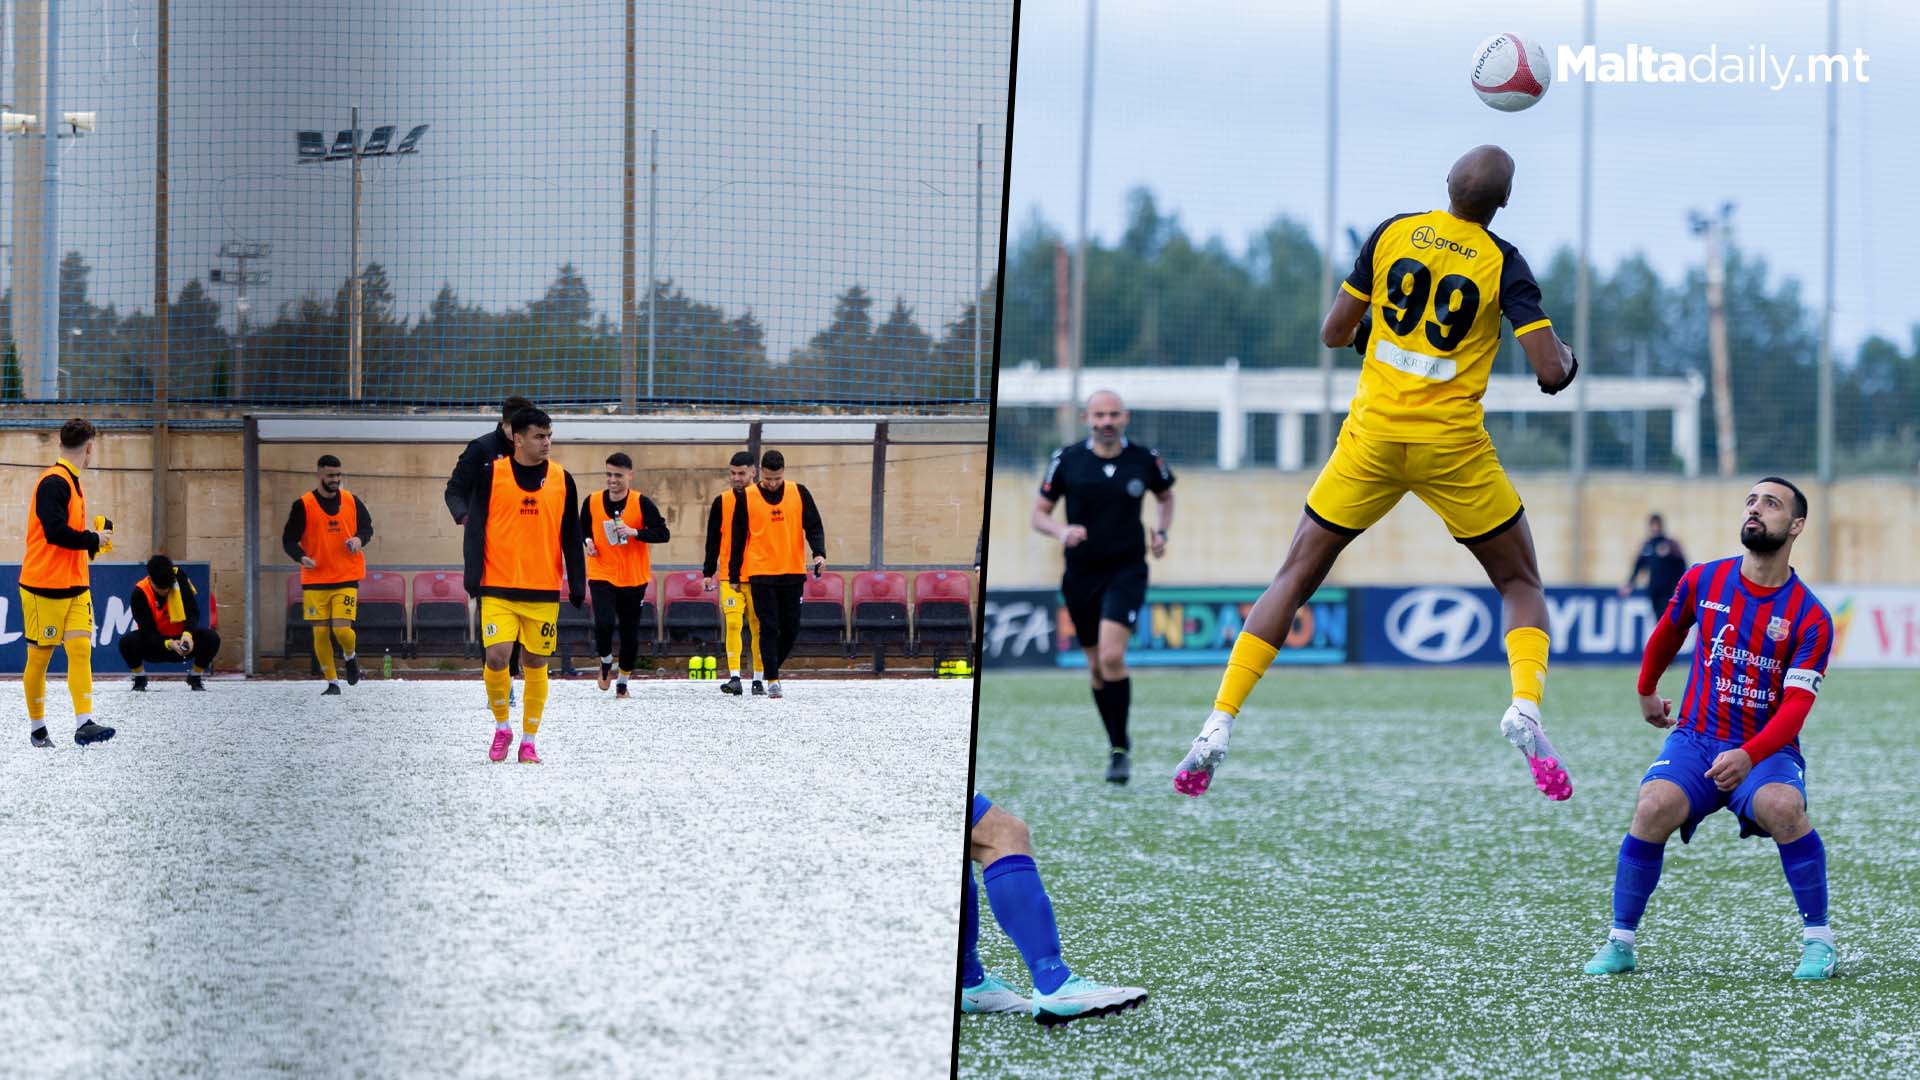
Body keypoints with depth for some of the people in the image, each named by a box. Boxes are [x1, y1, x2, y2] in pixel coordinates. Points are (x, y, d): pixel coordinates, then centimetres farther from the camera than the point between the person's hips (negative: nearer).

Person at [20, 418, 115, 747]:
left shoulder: (70, 482, 13)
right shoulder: (54, 482, -15)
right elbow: (56, 532, -24)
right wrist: (95, 540, -13)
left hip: (75, 587, 8)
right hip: (44, 587, -8)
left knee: (80, 649, -7)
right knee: (39, 657, 4)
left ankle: (84, 724, -15)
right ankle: (37, 728, 16)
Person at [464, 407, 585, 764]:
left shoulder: (562, 480, 6)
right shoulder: (492, 475, -1)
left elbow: (571, 537, 10)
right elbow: (475, 528, -1)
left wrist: (577, 587, 6)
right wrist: (473, 579, -9)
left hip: (544, 591, 2)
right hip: (499, 588, -2)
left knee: (536, 664, 4)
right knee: (496, 656, -13)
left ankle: (528, 741, 15)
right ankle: (502, 728, 9)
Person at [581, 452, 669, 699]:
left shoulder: (642, 503, -7)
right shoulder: (592, 502, 0)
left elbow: (663, 534, -10)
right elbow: (583, 528, 17)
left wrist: (635, 532, -24)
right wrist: (588, 541, -4)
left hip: (634, 578, 0)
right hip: (601, 576, 0)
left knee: (630, 632, 6)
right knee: (604, 623, -20)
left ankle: (623, 680, 25)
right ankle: (605, 661, 11)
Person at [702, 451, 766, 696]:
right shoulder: (722, 502, 6)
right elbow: (713, 540, 10)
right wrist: (708, 573, 5)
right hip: (729, 576, 0)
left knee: (758, 627, 3)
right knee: (732, 624, -11)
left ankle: (758, 679, 11)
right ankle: (734, 678, -13)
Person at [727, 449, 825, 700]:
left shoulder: (799, 493, 4)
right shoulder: (746, 498, 1)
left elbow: (813, 526, 5)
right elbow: (738, 538, 5)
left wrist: (819, 553, -13)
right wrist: (734, 576, 4)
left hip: (793, 573, 2)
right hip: (761, 573, -2)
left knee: (791, 628, 4)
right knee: (768, 627, -7)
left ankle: (772, 668, 24)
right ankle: (772, 680, -5)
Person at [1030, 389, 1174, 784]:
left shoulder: (1144, 460, -2)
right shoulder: (1066, 461, -3)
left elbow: (1166, 496, 19)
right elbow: (1039, 513, 3)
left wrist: (1161, 532, 2)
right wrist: (1061, 531, -18)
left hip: (1127, 570, -2)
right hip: (1081, 574, 2)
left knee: (1112, 655, -20)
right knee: (1097, 664, 10)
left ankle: (1119, 749, -9)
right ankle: (1117, 742, 30)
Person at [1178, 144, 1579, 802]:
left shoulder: (1392, 234, 1)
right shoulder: (1503, 264, -6)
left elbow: (1333, 335, 6)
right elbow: (1551, 370, -12)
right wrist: (1564, 361, 11)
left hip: (1373, 436, 2)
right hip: (1453, 448, -2)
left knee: (1295, 578, 12)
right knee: (1521, 584, 15)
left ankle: (1219, 726, 1)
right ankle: (1525, 707, -12)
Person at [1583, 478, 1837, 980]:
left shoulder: (1810, 618, -8)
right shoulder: (1703, 581, 1)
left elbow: (1795, 707, -17)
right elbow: (1667, 633, 23)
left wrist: (1748, 756, -33)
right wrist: (1646, 692, 34)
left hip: (1767, 750, -2)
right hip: (1695, 739, 2)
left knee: (1782, 806, -35)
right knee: (1655, 807, -29)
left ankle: (1818, 940, -17)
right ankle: (1619, 942, -14)